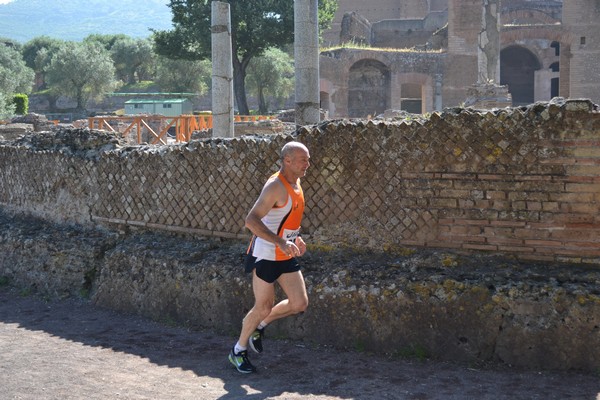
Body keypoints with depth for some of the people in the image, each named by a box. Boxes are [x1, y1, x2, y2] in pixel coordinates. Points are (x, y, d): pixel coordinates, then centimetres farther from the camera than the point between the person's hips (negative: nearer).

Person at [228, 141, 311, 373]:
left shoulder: (295, 183, 8)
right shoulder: (276, 186, -21)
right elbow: (251, 221, -30)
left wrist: (295, 238, 13)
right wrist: (281, 242, -37)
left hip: (286, 256, 8)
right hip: (265, 256, -8)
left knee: (299, 304, 3)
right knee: (263, 307, 1)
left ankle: (259, 326, 26)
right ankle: (238, 351, 22)